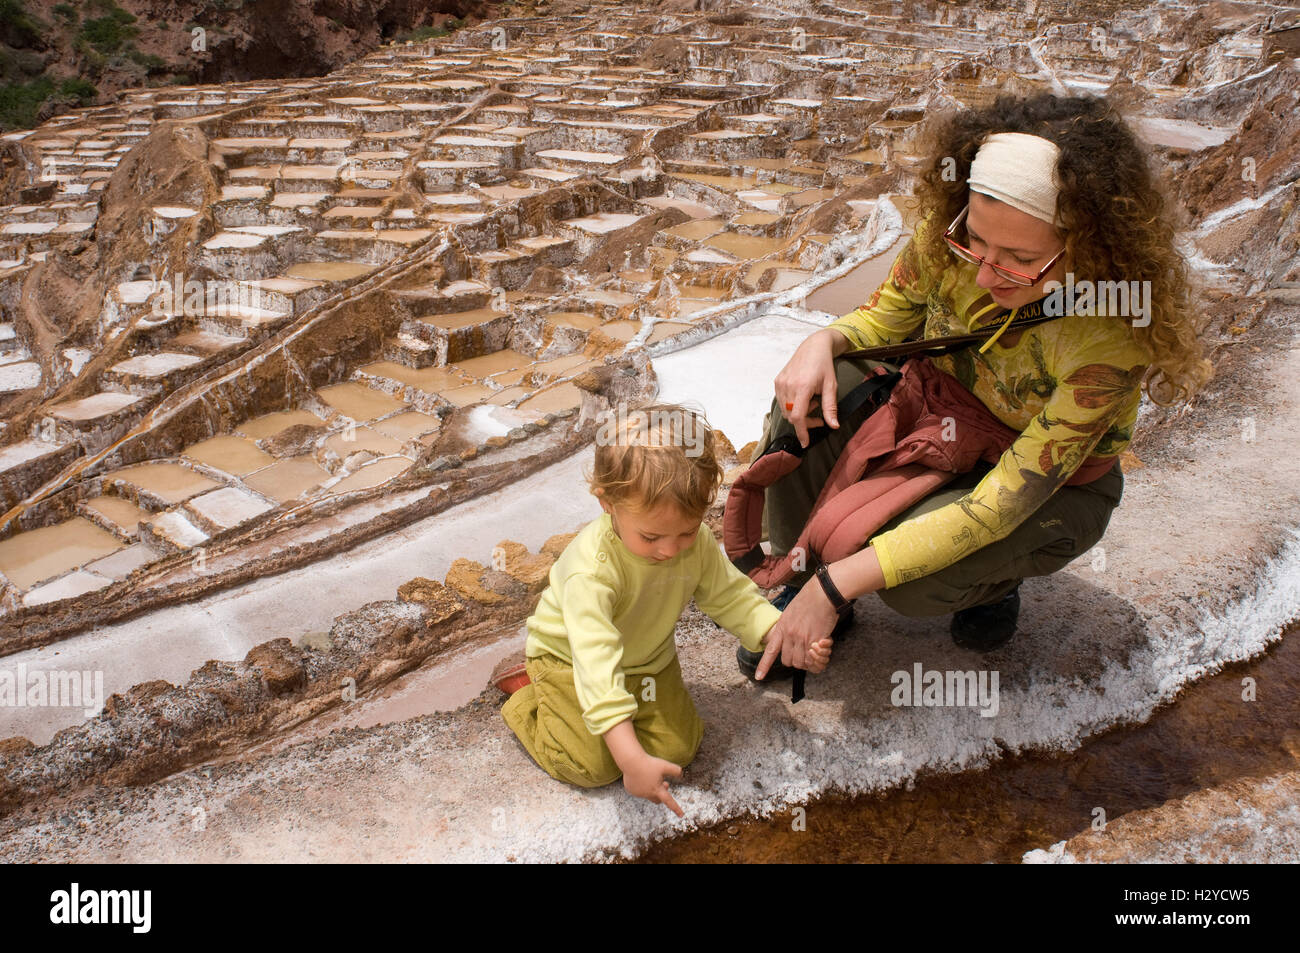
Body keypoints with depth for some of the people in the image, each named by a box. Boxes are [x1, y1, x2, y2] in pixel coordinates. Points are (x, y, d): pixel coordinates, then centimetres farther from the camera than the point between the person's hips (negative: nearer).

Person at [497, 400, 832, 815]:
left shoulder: (697, 544, -23)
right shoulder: (591, 570, -42)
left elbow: (732, 598, -10)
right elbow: (596, 664, -47)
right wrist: (632, 760, -52)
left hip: (648, 656, 5)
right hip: (569, 656, -5)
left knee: (679, 747, -3)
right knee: (593, 766, -11)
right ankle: (526, 696, 12)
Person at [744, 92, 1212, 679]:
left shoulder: (1112, 337, -36)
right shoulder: (947, 236, -23)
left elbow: (1003, 502, -36)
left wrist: (839, 583, -39)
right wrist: (823, 342, -29)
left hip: (1054, 490, -4)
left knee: (912, 582, -31)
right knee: (815, 393, -25)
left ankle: (997, 578, 6)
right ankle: (801, 575, -5)